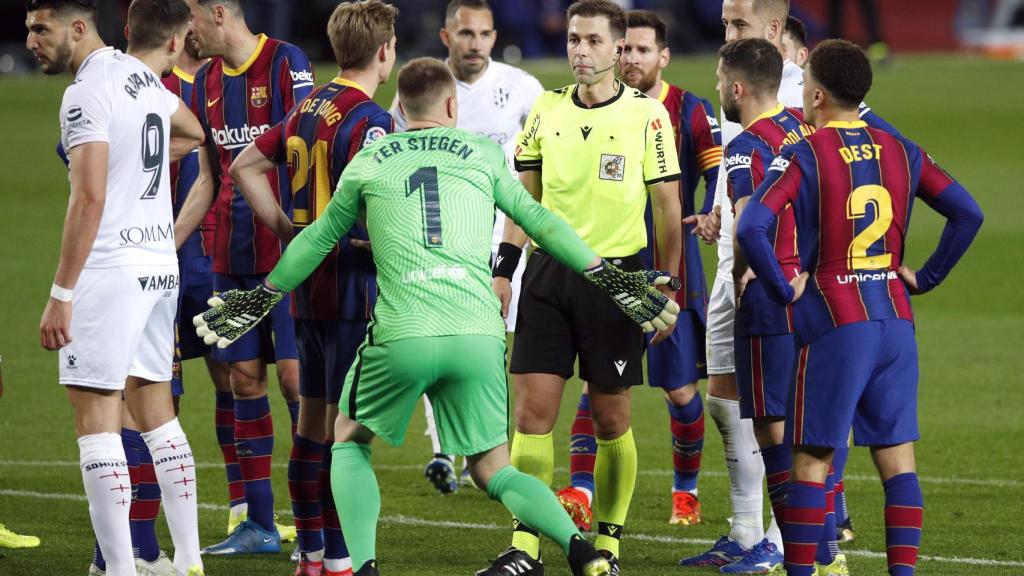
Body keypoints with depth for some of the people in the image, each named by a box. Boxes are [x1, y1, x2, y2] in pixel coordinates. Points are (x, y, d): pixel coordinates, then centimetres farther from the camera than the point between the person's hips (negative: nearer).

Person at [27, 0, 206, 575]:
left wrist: (60, 295, -19)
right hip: (161, 263, 9)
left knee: (96, 419, -6)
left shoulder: (87, 94, -15)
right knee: (156, 412, 16)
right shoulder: (143, 78, 12)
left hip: (111, 267, -9)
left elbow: (90, 200, -21)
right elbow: (195, 134, 34)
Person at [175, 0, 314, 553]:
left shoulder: (286, 63, -9)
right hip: (231, 255, 7)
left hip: (286, 251, -7)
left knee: (294, 373, -8)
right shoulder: (206, 80, 12)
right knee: (243, 377, 6)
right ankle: (257, 523, 12)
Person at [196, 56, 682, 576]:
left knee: (349, 439, 22)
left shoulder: (368, 162, 15)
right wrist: (609, 279, 25)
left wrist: (261, 298, 38)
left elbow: (318, 239, 25)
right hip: (477, 333, 1)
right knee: (492, 469, 11)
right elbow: (539, 222, 17)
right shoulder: (482, 154, 15)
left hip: (401, 336, -1)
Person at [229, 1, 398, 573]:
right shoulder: (370, 120, -15)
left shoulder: (307, 109, 11)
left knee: (313, 420, 14)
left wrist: (287, 228, 12)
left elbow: (245, 167, 17)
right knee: (345, 424, -5)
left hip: (309, 286, 8)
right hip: (352, 288, -8)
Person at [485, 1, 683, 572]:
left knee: (611, 417, 4)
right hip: (547, 273, 3)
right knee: (533, 410, -3)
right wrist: (503, 269, 7)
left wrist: (667, 289, -1)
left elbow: (668, 207, 1)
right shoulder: (546, 111, 8)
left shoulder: (647, 114, -2)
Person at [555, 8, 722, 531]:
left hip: (671, 268, -1)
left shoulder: (690, 111, -2)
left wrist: (710, 214, -25)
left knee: (680, 390, 6)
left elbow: (720, 172, -6)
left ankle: (686, 490, 27)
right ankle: (581, 494, -18)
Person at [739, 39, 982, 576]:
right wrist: (925, 277, 10)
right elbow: (968, 214, 7)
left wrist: (783, 289, -9)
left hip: (835, 324, -4)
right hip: (896, 322, 5)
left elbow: (751, 228, -20)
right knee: (897, 457, 7)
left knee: (811, 460, 2)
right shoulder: (900, 152, 7)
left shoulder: (802, 157, -8)